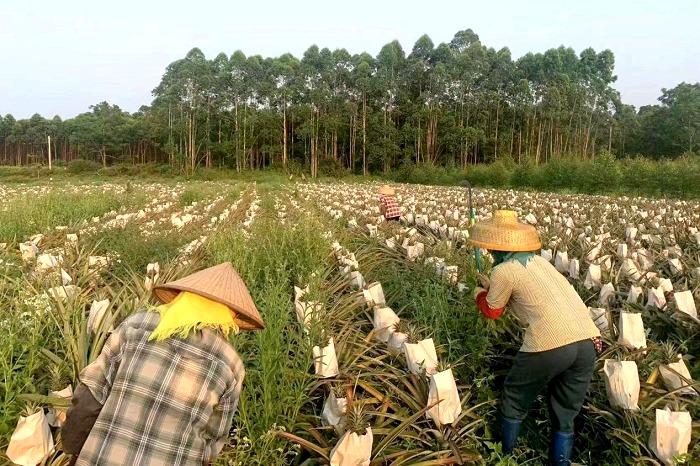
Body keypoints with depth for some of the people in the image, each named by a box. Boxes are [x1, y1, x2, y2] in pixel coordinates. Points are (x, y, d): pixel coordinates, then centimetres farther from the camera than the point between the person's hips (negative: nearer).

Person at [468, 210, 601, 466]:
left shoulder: (504, 270, 0)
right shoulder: (537, 260, 20)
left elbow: (492, 310, 15)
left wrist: (480, 294, 35)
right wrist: (493, 286, 46)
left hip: (551, 344, -6)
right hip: (588, 341, 6)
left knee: (514, 400, 20)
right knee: (565, 417, 20)